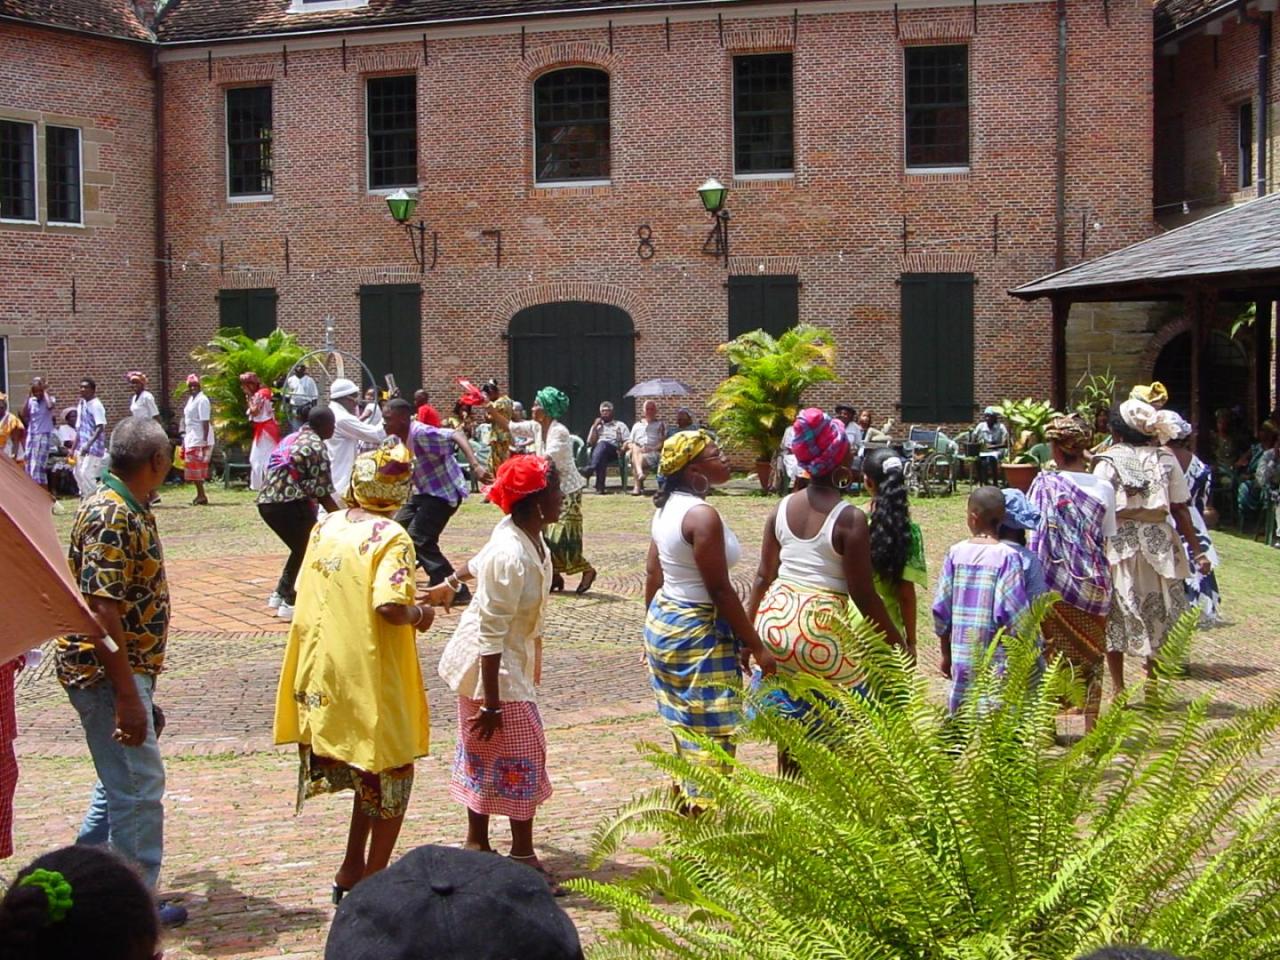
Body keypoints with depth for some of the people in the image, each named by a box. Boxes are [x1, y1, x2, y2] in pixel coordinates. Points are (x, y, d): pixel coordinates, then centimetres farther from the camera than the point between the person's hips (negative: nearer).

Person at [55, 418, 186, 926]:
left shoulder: (130, 510, 11)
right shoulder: (111, 517, -21)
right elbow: (101, 610, -26)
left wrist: (140, 683, 24)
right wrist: (127, 696, -26)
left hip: (128, 668, 10)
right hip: (107, 671, -10)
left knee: (121, 781, 20)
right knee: (139, 786, -2)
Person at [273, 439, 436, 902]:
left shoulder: (325, 527, 4)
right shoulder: (391, 538, -16)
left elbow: (306, 591, 13)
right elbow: (390, 607, -28)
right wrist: (419, 613, -7)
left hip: (323, 675, 7)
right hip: (374, 676, -7)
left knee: (368, 773, 23)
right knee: (391, 775, 11)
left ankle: (352, 870, 26)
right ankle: (374, 881, 16)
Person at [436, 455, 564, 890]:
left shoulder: (524, 534, -1)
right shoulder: (512, 557, -29)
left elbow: (478, 562, 19)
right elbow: (491, 633, -27)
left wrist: (451, 583, 38)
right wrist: (490, 702, -25)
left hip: (512, 662, 9)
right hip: (493, 668, -9)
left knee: (485, 756, 17)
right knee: (522, 754, -2)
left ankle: (477, 846, 28)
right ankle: (523, 856, 9)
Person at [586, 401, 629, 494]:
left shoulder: (620, 425, 25)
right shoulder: (597, 426, 32)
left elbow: (628, 441, 11)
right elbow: (590, 442, 16)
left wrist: (622, 449, -11)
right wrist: (595, 426, 11)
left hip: (614, 450, -2)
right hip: (597, 450, 2)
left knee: (602, 444, -40)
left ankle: (592, 468, -65)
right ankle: (600, 486, -57)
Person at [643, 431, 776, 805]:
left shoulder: (667, 507, 6)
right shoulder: (702, 515, -22)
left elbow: (652, 573, 13)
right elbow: (720, 591, -21)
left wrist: (652, 629, 23)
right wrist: (756, 647, -15)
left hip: (663, 622, 9)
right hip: (698, 633, -9)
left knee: (687, 724, 20)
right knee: (711, 732, 0)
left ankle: (685, 794, 32)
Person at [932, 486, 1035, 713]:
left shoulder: (956, 553, 0)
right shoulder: (1006, 556, -10)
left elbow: (941, 608, 4)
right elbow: (1014, 611, -14)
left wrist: (946, 655, 15)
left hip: (962, 657, 4)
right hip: (995, 659, -4)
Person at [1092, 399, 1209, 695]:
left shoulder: (1108, 462, -6)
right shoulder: (1166, 460, 1)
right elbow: (1181, 510, -1)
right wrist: (1197, 550, 3)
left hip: (1119, 545, -2)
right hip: (1159, 545, 3)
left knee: (1116, 617, 8)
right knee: (1157, 617, 14)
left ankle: (1118, 690, 10)